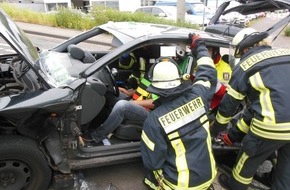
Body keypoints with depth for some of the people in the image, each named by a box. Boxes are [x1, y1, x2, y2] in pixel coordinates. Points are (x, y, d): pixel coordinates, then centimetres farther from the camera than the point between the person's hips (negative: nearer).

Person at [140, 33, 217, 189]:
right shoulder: (197, 95, -13)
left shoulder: (154, 120, -22)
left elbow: (152, 162, -15)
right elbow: (208, 72, 7)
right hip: (207, 176, 3)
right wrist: (199, 45, 21)